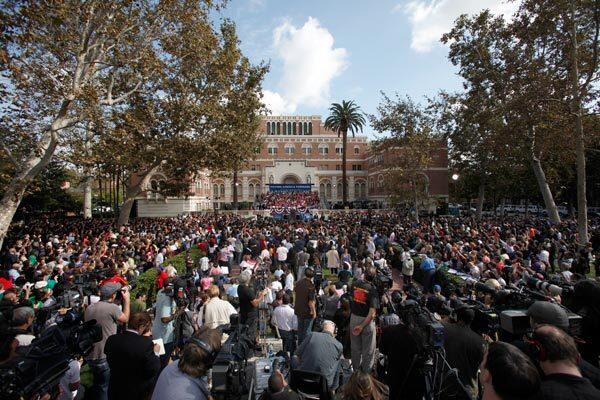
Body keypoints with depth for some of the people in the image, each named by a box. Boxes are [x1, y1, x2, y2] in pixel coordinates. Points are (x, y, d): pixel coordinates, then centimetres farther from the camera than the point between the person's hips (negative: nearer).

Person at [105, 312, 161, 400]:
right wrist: (156, 353, -6)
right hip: (137, 393, -4)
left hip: (115, 391, 5)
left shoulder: (111, 339, -12)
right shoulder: (146, 343, -29)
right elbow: (152, 371, -23)